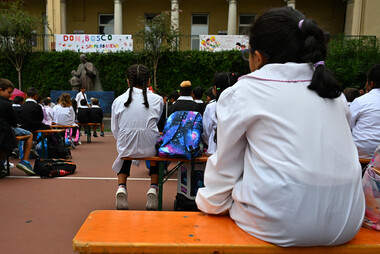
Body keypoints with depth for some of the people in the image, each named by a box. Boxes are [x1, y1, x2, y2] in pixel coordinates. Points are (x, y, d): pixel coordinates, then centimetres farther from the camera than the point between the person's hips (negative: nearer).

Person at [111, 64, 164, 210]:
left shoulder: (118, 101, 0)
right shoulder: (157, 99, -3)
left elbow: (115, 131, 4)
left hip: (126, 148, 2)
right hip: (149, 149, -1)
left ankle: (122, 187, 19)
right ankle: (153, 188, 18)